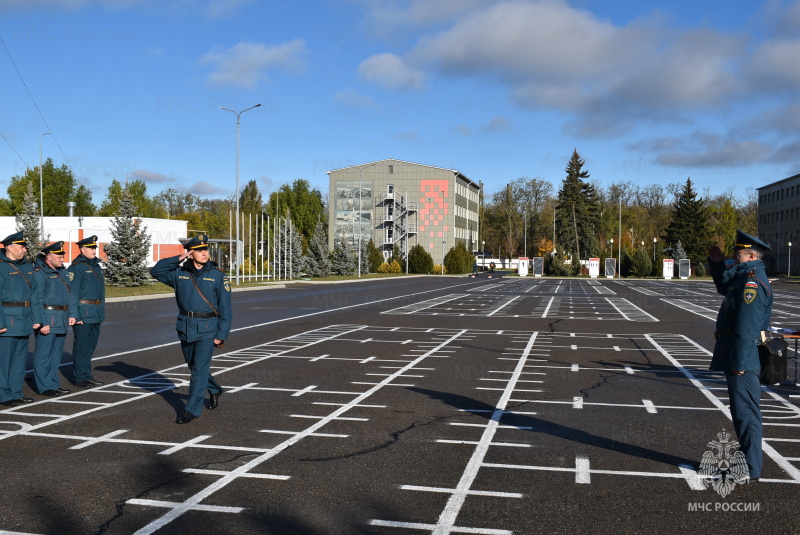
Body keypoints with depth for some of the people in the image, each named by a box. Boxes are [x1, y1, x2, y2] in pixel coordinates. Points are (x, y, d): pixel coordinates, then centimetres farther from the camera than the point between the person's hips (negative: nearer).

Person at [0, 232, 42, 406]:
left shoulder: (27, 267, 14)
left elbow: (34, 294, 16)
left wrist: (37, 318, 10)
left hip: (24, 322, 8)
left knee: (20, 358, 12)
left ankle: (16, 393, 21)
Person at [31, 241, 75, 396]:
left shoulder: (62, 271, 15)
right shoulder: (39, 273, -11)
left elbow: (69, 294, 20)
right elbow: (37, 300, -15)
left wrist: (71, 314, 11)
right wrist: (43, 323, -19)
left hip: (62, 321, 8)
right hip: (48, 320, -8)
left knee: (56, 353, 14)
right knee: (43, 354, -1)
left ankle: (53, 384, 22)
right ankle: (44, 387, 5)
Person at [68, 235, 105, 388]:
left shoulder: (96, 265, 15)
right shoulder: (76, 267, -10)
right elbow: (72, 293, -14)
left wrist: (102, 311, 18)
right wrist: (75, 315, -18)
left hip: (96, 314, 8)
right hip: (83, 314, -8)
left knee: (91, 345, 13)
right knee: (81, 346, -2)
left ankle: (87, 375, 22)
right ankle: (80, 378, 5)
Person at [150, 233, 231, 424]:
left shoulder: (218, 276, -6)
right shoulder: (179, 272, 4)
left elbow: (225, 307, -6)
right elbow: (156, 271, 6)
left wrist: (221, 335, -11)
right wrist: (178, 259, -5)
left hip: (207, 328, -4)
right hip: (185, 327, 5)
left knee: (200, 368, -6)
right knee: (193, 365, 17)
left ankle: (192, 409, 1)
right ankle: (214, 390, 42)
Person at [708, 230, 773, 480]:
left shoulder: (752, 283, -19)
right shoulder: (745, 277, 13)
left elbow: (747, 327, -24)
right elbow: (724, 286, 35)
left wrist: (739, 362, -24)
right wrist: (717, 263, 21)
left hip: (742, 361, -10)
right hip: (738, 358, 10)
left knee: (745, 412, -3)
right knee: (743, 412, 18)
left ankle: (750, 469, 5)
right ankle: (748, 460, 29)